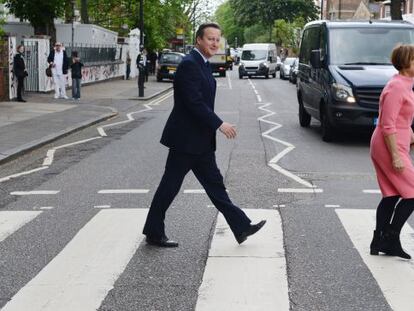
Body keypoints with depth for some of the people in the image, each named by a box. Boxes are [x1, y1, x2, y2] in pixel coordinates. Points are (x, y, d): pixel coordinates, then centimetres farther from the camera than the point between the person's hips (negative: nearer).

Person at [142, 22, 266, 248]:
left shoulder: (203, 65, 13)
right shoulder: (189, 64, -17)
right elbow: (194, 102, -24)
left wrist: (215, 125, 18)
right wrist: (219, 124, -22)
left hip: (201, 141, 10)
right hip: (186, 139, -10)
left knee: (214, 184, 11)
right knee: (170, 186, 1)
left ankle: (241, 227, 14)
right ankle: (154, 233, 12)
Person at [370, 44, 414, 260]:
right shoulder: (396, 87, -18)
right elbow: (388, 126, -22)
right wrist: (395, 156, -23)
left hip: (390, 146, 10)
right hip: (390, 147, -10)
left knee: (391, 195, 12)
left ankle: (378, 242, 18)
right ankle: (391, 239, 2)